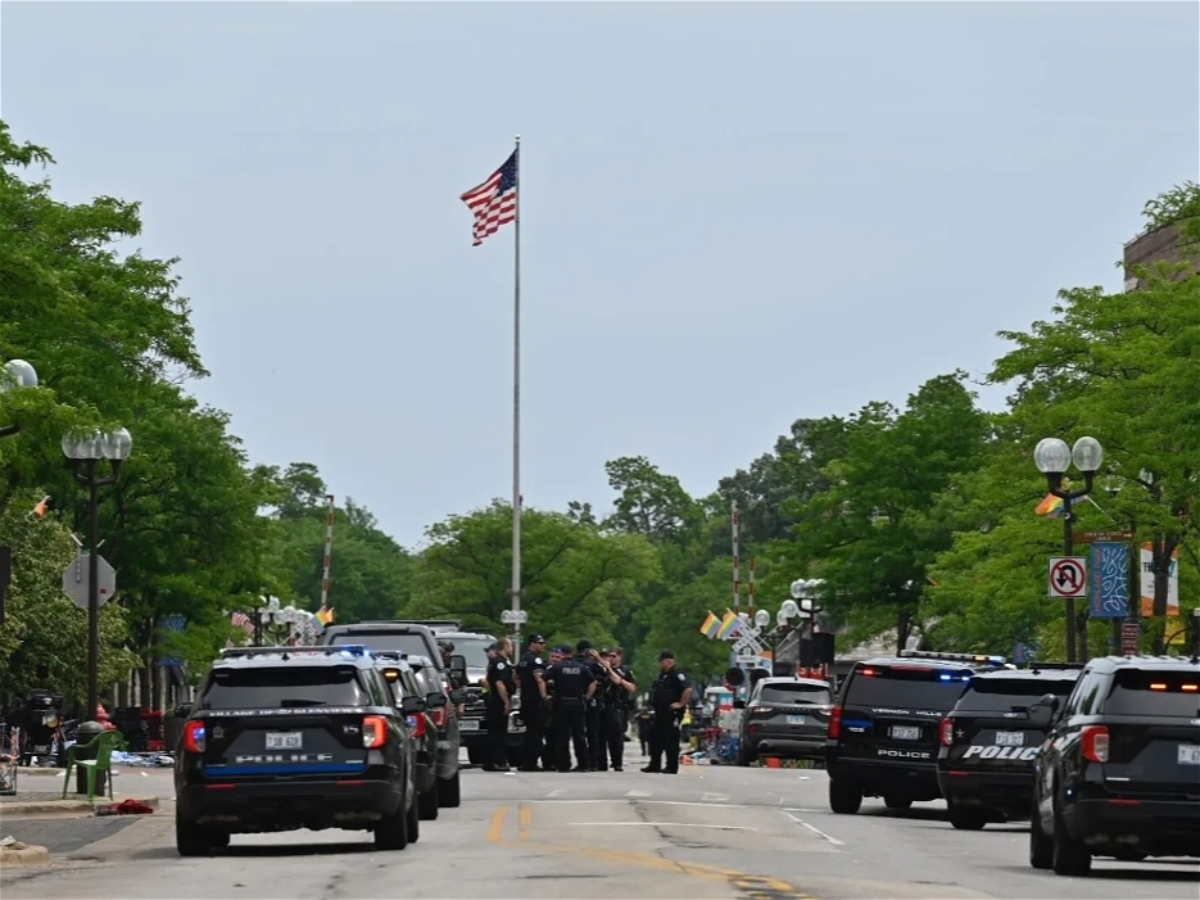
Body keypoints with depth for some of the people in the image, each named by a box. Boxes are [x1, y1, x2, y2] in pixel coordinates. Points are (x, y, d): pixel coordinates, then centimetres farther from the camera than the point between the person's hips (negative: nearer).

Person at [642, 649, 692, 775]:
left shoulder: (677, 675, -13)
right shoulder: (662, 676, 18)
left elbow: (688, 689, -24)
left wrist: (681, 704, -21)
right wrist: (653, 703, 20)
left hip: (671, 712, -10)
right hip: (660, 713, 10)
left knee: (671, 740, -7)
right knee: (656, 739, 11)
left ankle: (672, 767, -4)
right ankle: (654, 765, 16)